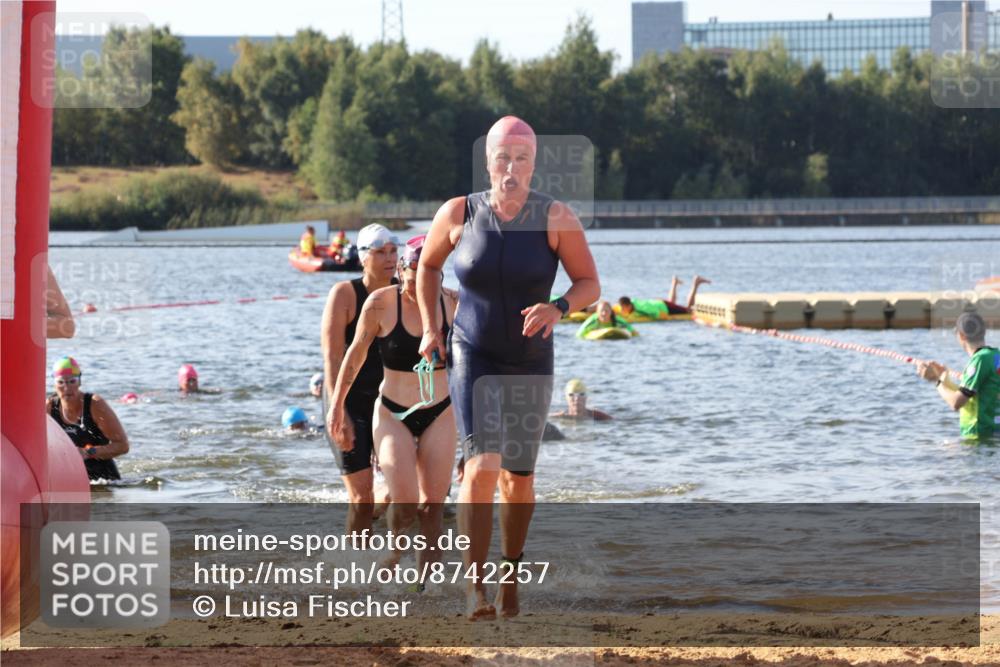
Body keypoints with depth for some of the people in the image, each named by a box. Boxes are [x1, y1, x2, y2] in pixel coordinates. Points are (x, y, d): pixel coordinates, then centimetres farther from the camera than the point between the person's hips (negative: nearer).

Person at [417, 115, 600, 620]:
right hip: (472, 357, -1)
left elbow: (590, 284, -6)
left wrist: (558, 308, -26)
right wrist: (430, 328, 3)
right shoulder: (458, 213, -8)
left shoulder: (555, 218, -12)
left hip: (530, 364, 2)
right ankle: (474, 586, -20)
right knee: (482, 464, -21)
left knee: (518, 477, 15)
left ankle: (510, 573, 37)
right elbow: (428, 265, 10)